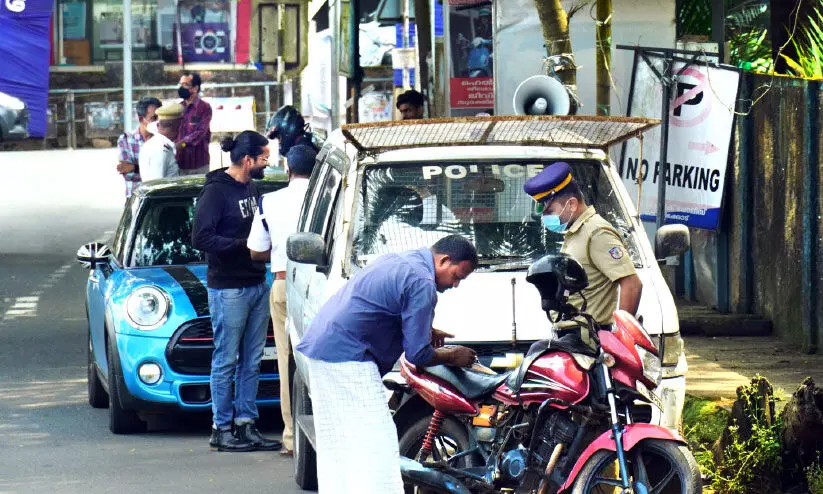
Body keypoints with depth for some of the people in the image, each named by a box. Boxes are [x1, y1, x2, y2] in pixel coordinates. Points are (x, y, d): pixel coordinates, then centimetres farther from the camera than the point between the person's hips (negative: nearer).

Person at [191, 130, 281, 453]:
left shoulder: (252, 188, 14)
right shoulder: (216, 191, -11)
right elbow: (201, 238, -17)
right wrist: (245, 245, -19)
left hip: (257, 285, 8)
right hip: (228, 289, -8)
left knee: (252, 361, 9)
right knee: (226, 360, -2)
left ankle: (246, 425, 14)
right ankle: (221, 429, 3)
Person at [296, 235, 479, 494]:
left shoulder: (399, 261, 19)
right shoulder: (421, 283, -13)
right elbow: (417, 354, -13)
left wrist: (425, 331, 25)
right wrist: (451, 356, 5)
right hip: (348, 358, -11)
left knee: (336, 448, 12)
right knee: (375, 445, -12)